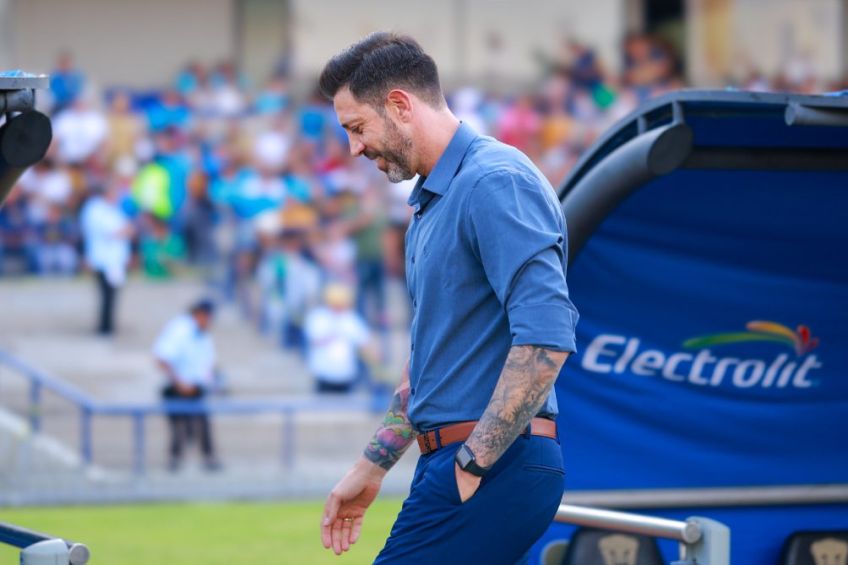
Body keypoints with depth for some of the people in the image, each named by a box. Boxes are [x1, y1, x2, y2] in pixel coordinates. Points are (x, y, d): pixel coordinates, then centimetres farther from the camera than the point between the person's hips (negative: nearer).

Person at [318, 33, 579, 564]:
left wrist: (471, 466, -21)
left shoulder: (496, 182, -14)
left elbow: (545, 339, -24)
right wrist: (370, 468, 26)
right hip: (460, 461, 10)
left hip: (495, 468, -10)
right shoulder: (432, 202, 19)